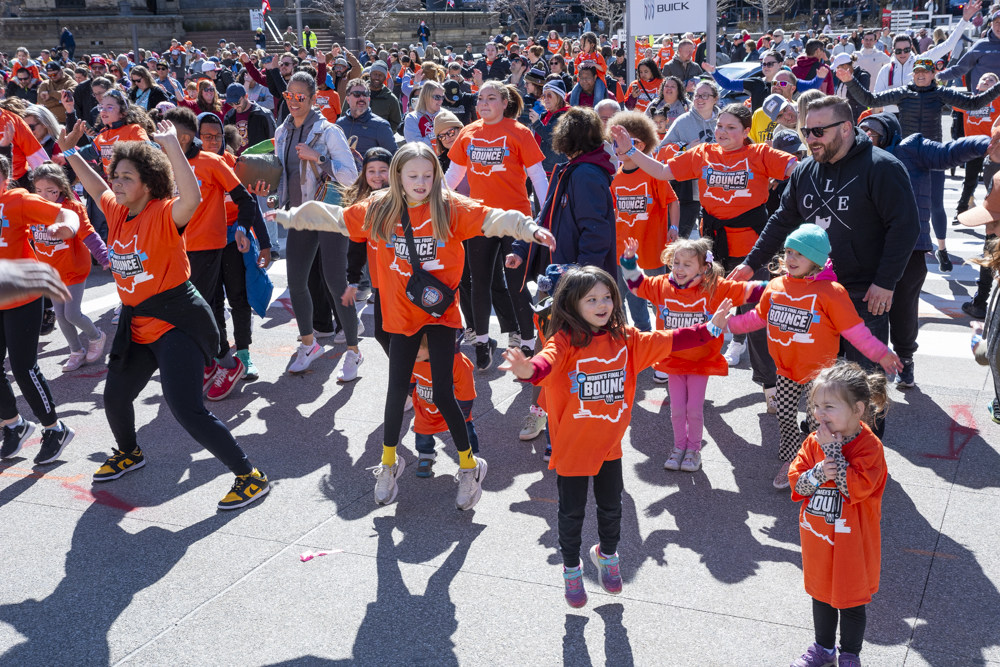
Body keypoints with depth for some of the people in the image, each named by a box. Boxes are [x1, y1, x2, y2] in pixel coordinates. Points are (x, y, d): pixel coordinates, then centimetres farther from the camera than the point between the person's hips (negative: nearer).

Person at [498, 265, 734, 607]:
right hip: (572, 446, -4)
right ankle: (571, 568, 37)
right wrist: (530, 370, -63)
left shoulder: (624, 338, -3)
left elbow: (665, 341, 2)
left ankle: (607, 553, 50)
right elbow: (549, 360, -40)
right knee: (572, 512, 12)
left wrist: (709, 329, 0)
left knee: (611, 507, 21)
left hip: (609, 443, 4)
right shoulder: (566, 340, -20)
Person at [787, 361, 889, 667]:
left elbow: (856, 487, -29)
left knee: (851, 601, 12)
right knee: (821, 595, 22)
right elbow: (796, 483, -5)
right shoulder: (814, 442, -3)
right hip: (817, 539, 5)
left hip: (851, 544, -5)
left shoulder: (869, 446, -20)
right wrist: (818, 473, -25)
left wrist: (833, 450, -29)